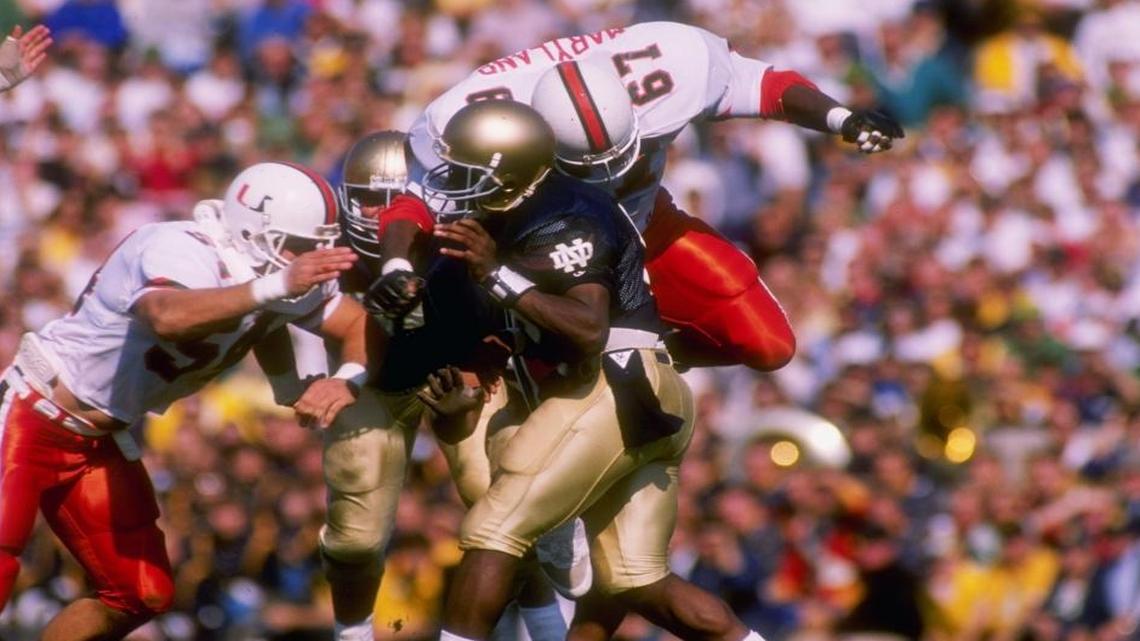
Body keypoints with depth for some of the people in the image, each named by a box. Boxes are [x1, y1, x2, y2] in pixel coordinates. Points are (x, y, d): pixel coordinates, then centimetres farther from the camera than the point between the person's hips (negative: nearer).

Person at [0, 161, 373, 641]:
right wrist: (274, 287, -58)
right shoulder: (183, 254, -29)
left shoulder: (281, 275, -3)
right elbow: (169, 317, -51)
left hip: (98, 440, 9)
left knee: (142, 596, 7)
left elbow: (361, 325, 7)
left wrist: (347, 379, -16)